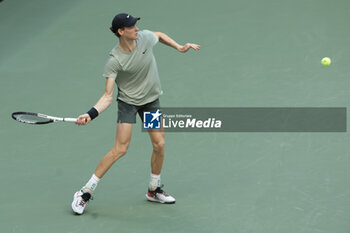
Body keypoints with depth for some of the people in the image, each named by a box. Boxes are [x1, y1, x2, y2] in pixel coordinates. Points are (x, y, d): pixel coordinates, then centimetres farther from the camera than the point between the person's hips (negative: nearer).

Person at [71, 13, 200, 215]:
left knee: (159, 144, 1)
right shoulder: (114, 61, -24)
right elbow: (108, 96, -23)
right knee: (120, 148, -14)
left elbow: (160, 35, 14)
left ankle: (154, 190, 23)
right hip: (128, 101, -5)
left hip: (151, 99, 5)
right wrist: (90, 115, -36)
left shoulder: (145, 37, -13)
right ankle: (86, 192, -6)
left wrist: (179, 47, 6)